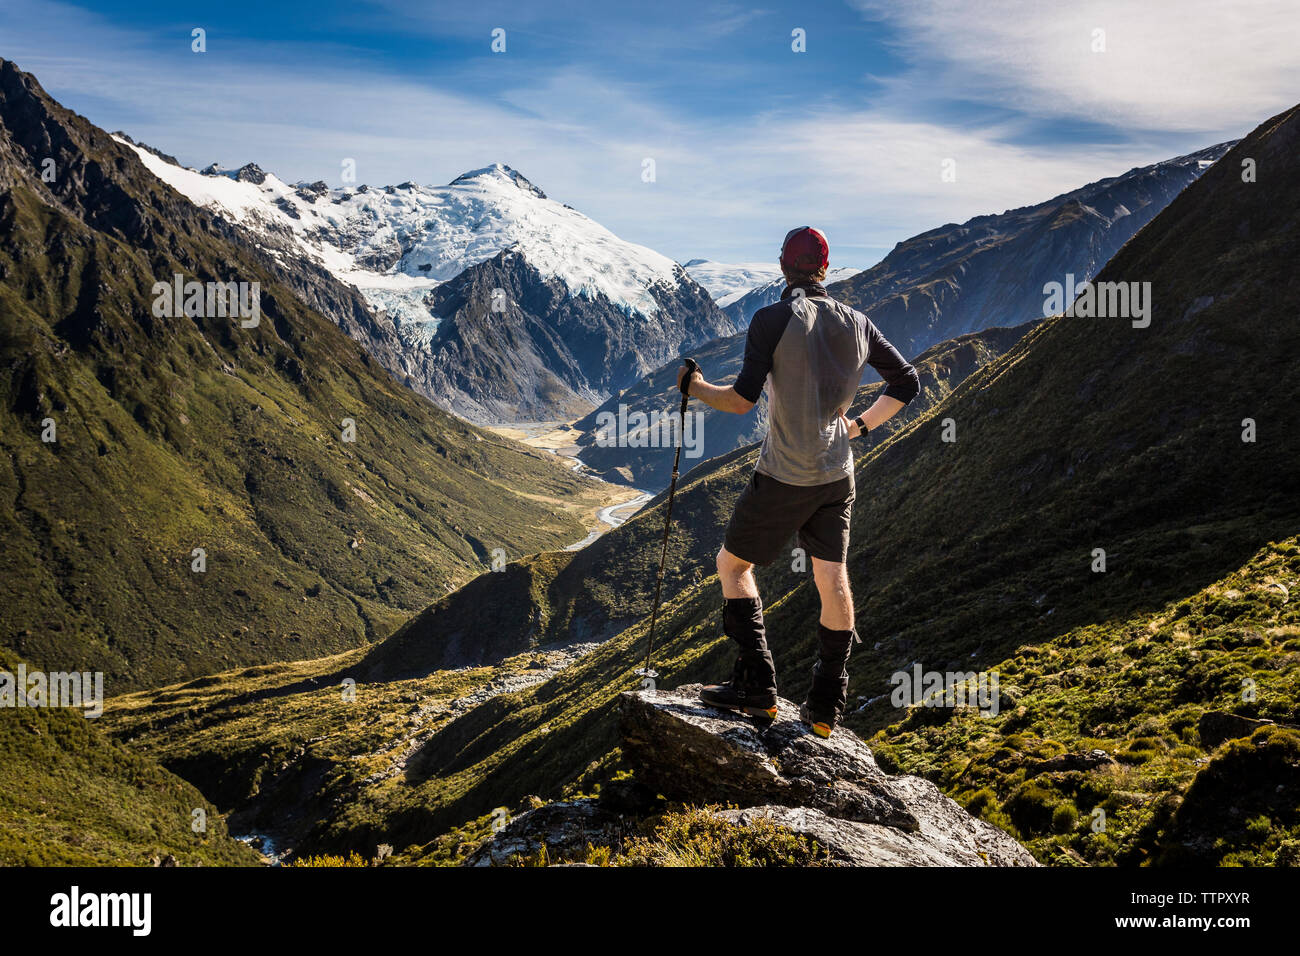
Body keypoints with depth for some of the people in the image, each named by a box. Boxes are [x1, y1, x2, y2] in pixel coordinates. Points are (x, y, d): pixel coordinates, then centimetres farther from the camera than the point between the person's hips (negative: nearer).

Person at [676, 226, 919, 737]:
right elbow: (907, 383, 13)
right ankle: (826, 708, 17)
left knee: (733, 564, 11)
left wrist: (697, 388, -1)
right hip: (837, 475, 5)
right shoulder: (857, 323, 4)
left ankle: (757, 687, 6)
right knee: (832, 578, 12)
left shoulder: (773, 319, -14)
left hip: (783, 478, -5)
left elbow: (743, 399, -18)